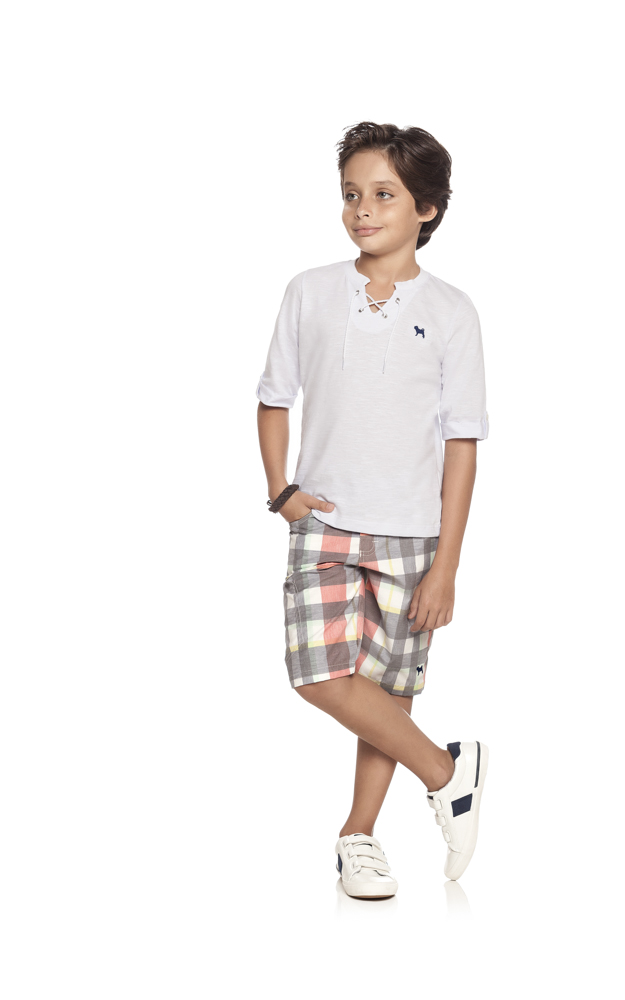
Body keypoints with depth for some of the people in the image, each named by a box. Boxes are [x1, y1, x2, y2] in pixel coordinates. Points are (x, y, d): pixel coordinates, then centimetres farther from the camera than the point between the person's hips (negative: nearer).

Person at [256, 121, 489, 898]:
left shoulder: (449, 312, -3)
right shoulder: (310, 293, 2)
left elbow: (462, 442, -3)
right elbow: (274, 397, 12)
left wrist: (445, 563, -7)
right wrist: (280, 490, -2)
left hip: (411, 532, -1)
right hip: (324, 522, 1)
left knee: (389, 686, 6)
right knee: (321, 673, -12)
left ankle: (359, 834, 25)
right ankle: (445, 771, 8)